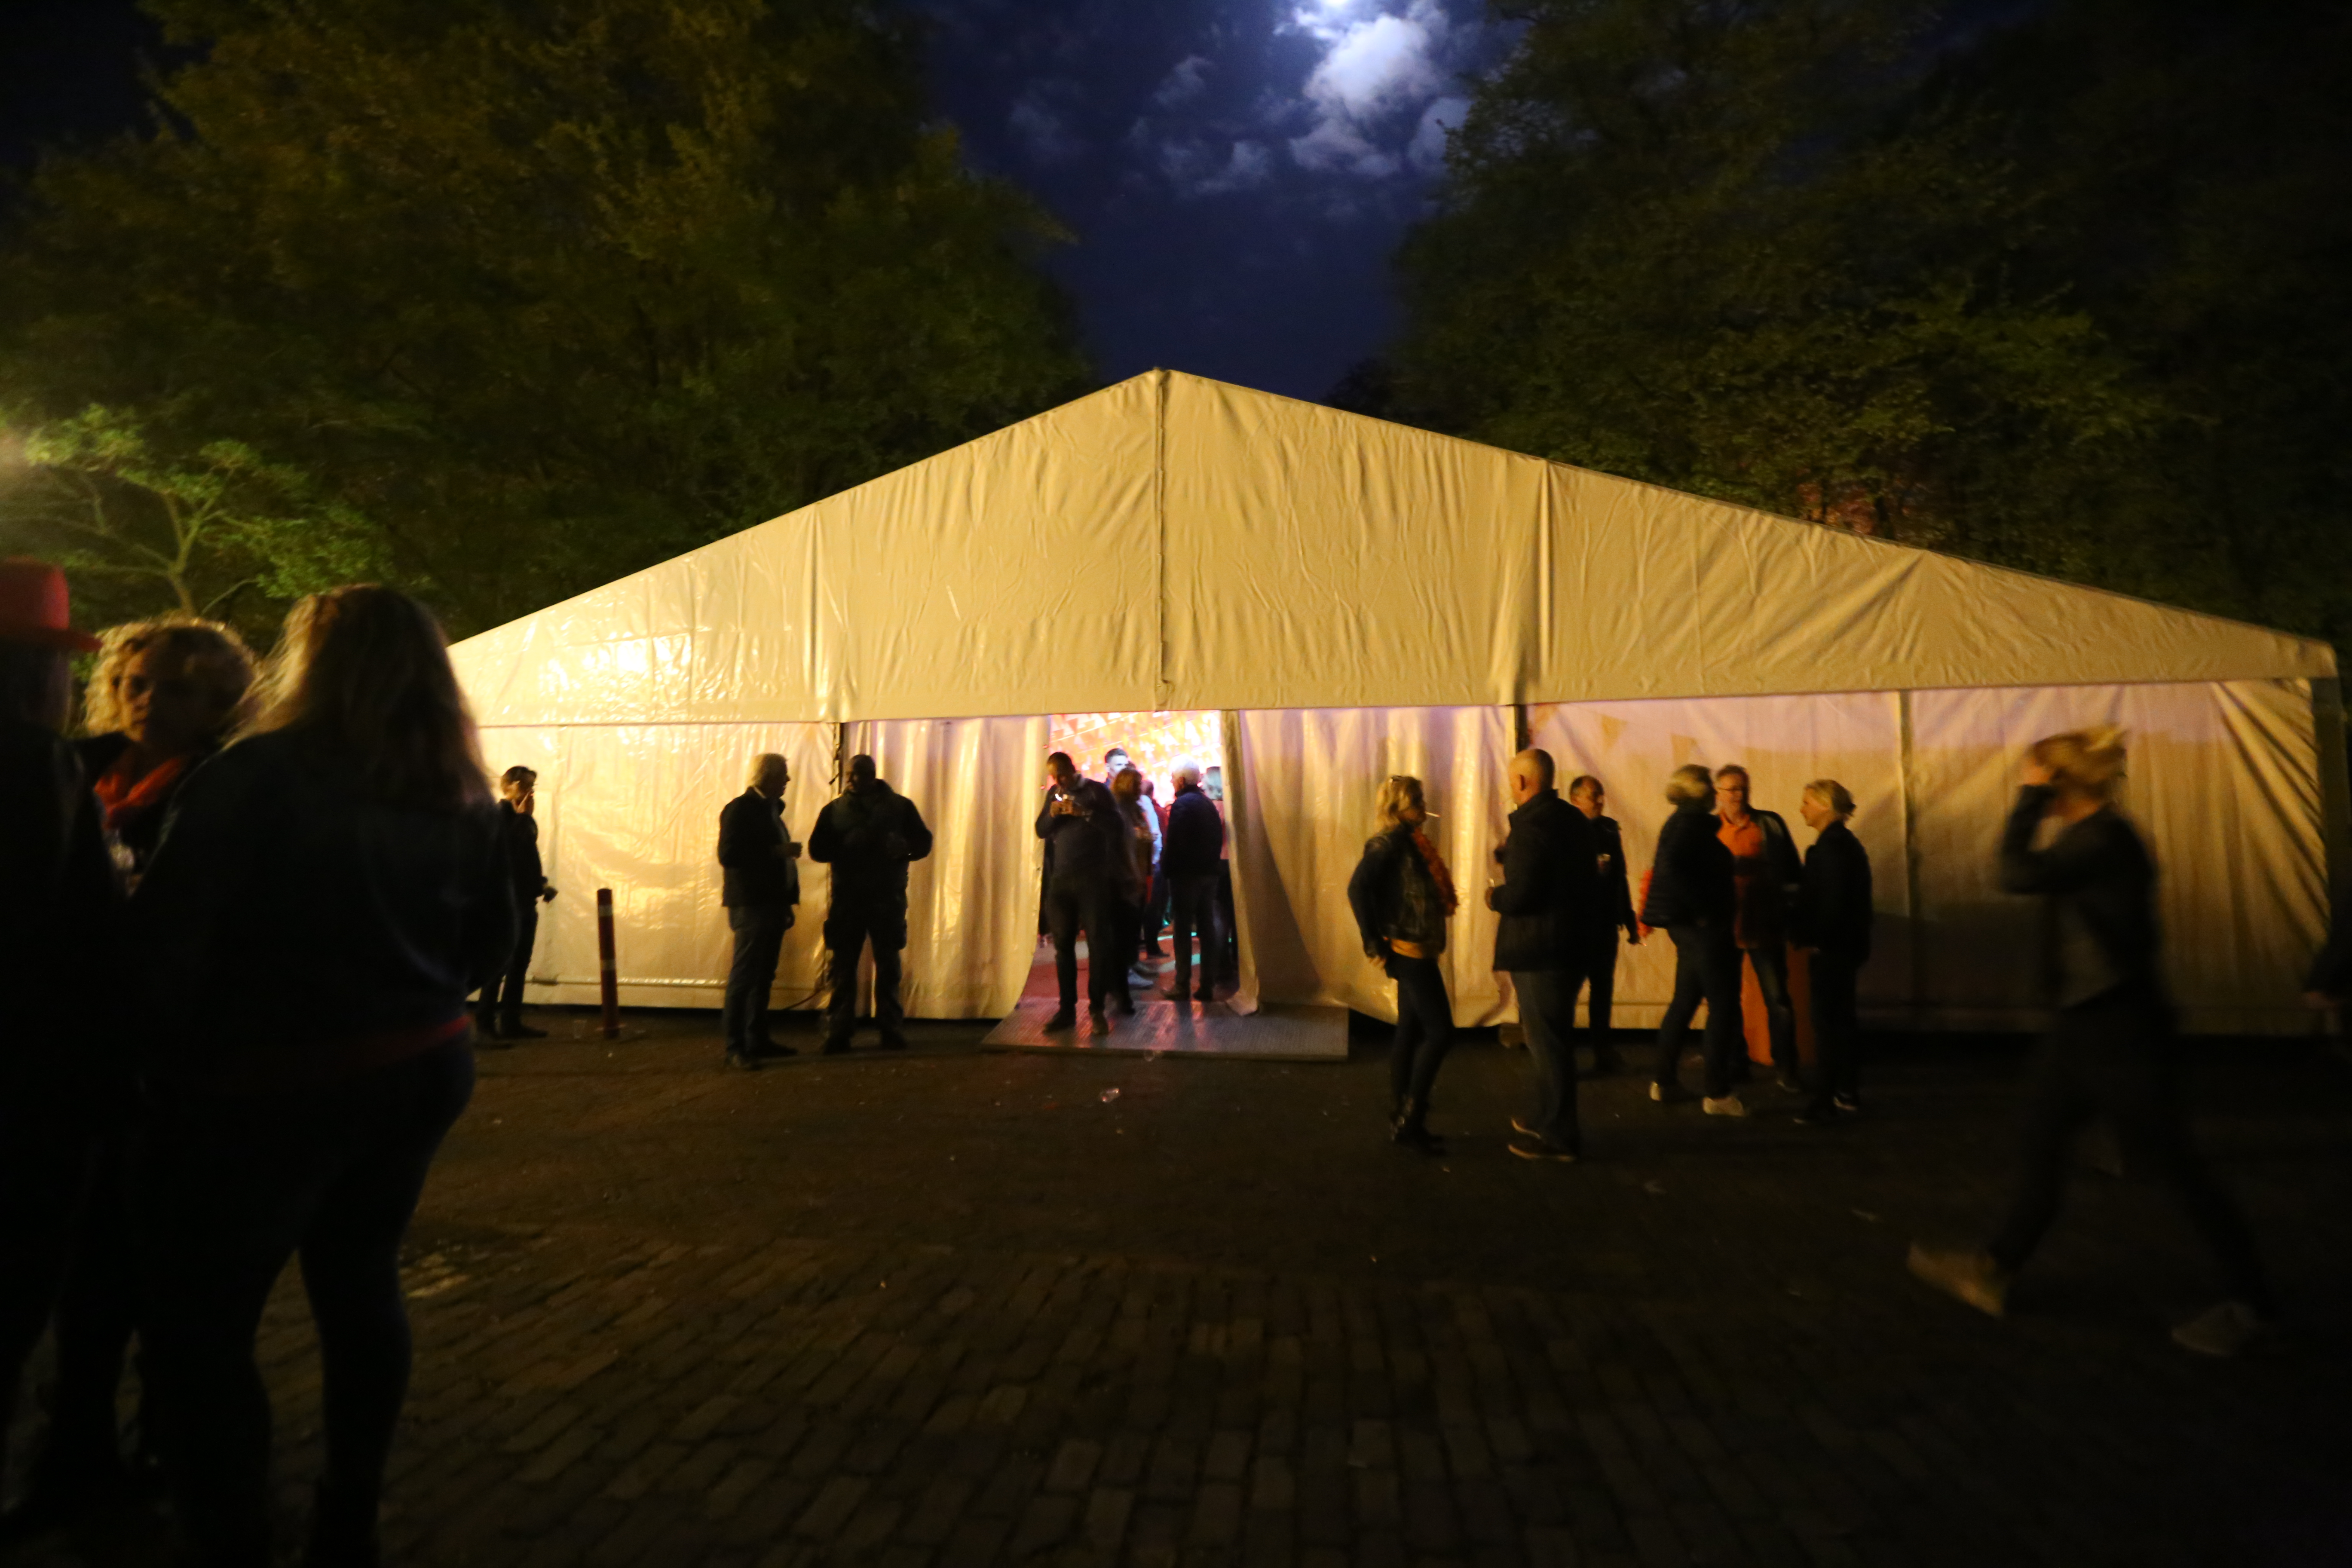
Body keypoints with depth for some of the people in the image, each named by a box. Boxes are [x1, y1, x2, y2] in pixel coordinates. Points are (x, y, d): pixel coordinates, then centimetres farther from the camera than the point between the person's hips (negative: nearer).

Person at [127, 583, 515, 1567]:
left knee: (199, 1323, 9)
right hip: (421, 1067, 6)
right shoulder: (461, 796, 2)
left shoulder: (258, 775, -14)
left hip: (271, 1085, -6)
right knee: (362, 1282, 19)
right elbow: (491, 940, 9)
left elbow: (166, 936, -15)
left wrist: (160, 1059, -1)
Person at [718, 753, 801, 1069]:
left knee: (763, 976, 11)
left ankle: (758, 1040, 18)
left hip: (773, 903, 8)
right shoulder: (740, 809, -9)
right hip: (751, 904, -8)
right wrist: (776, 851, -19)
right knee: (744, 975, -6)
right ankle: (735, 1048, -2)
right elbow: (728, 855, -18)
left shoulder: (771, 809, 17)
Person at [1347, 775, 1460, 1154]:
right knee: (1440, 1033, -7)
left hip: (1418, 951, 9)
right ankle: (1410, 1119, 3)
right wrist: (1375, 945, -19)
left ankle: (1401, 1122, 21)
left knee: (1410, 1034, 13)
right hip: (1409, 951, -9)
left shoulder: (1411, 841, 14)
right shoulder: (1389, 842, -14)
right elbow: (1358, 888, -23)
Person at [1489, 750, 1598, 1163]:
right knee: (1553, 1038, 21)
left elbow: (1520, 894, -25)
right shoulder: (1575, 819, 11)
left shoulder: (1530, 823, -20)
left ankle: (1559, 1137, 10)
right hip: (1572, 941, 10)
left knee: (1546, 1040, 0)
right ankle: (1550, 1121, 35)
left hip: (1537, 950, -10)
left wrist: (1494, 897, -6)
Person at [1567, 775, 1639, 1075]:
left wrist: (1630, 921, 11)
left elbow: (1620, 879, 11)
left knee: (1603, 990, 13)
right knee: (1568, 990, 0)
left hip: (1606, 925, 6)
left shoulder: (1611, 830, 8)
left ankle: (1603, 1052, 24)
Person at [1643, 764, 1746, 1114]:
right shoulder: (1691, 822, -15)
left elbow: (1669, 867, 19)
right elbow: (1672, 867, -30)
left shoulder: (1686, 821, 15)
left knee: (1684, 1001, 15)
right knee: (1723, 1005, -4)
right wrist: (1702, 910, -23)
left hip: (1689, 925, 10)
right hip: (1702, 926, -10)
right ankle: (1718, 1094, 2)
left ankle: (1664, 1082, 22)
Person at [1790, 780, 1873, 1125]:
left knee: (1827, 1023, -6)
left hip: (1829, 949, -10)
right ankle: (1848, 1095, 26)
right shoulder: (1845, 842, 13)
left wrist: (1813, 940, -15)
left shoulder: (1832, 846, -18)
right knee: (1843, 1019, 16)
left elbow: (1831, 900, -22)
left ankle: (1823, 1103, -1)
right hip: (1845, 944, 10)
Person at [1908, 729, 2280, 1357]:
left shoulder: (2104, 840, -21)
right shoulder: (2089, 836, 9)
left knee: (2171, 1162, 4)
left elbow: (2017, 874, -32)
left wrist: (2029, 799, -23)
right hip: (2082, 1023, 10)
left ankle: (2252, 1305, 24)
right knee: (2043, 1144, 13)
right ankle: (1994, 1270, 23)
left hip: (2119, 1029, -10)